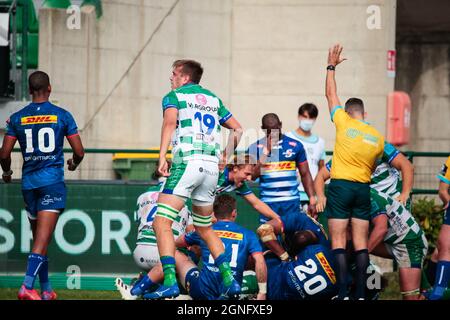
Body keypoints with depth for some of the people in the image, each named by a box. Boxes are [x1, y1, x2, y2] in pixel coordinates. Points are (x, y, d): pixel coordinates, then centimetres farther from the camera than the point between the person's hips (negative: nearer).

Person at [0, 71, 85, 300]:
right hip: (52, 182, -3)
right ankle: (27, 286, -25)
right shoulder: (62, 116, -1)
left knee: (39, 238, 15)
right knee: (42, 240, -10)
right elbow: (79, 152, 1)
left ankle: (46, 290, 19)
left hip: (28, 183, 3)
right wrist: (74, 164, 24)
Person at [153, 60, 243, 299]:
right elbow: (237, 129, 24)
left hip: (186, 162, -6)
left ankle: (170, 282, -22)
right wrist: (226, 157, 29)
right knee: (204, 228, 20)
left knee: (162, 223, -7)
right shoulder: (213, 99, 23)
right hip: (212, 165, 6)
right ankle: (229, 278, 7)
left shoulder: (174, 96, 7)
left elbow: (170, 120, -14)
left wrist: (162, 156, -19)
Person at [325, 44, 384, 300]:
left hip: (340, 185, -3)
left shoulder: (344, 123, -1)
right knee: (361, 242, 5)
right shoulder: (378, 137, 8)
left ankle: (343, 293, -13)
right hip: (363, 188, 3)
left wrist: (332, 66, 23)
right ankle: (361, 293, 0)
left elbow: (331, 94, 12)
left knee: (338, 241, -4)